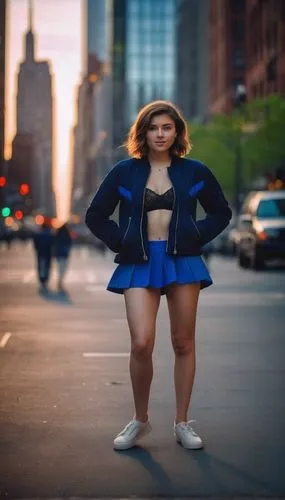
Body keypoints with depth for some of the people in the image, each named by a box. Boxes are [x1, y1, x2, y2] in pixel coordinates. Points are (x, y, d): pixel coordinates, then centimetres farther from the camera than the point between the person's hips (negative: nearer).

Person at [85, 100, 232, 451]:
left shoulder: (194, 172, 6)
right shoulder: (125, 172, 5)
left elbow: (221, 212, 16)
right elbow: (95, 216, 11)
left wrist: (197, 237, 2)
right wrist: (120, 243, 0)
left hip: (182, 261, 1)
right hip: (140, 264, -1)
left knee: (183, 343, 3)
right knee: (141, 343, -12)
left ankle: (182, 423, 15)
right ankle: (140, 420, 8)